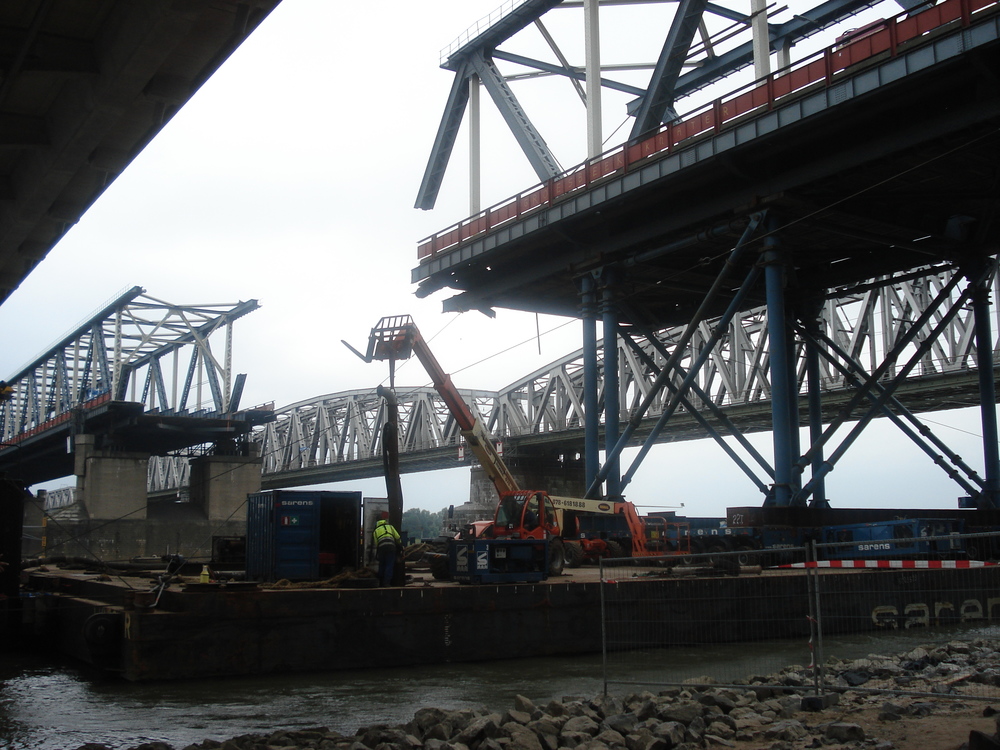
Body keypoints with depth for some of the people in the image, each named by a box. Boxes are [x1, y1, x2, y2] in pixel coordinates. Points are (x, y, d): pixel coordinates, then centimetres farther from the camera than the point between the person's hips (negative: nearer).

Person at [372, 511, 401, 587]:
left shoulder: (375, 530, 23)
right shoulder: (390, 526, 20)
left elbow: (376, 544, 18)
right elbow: (397, 537, 15)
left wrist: (376, 556, 23)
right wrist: (400, 545, 32)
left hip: (381, 548, 2)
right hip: (391, 546, -2)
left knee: (381, 566, 14)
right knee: (389, 566, -2)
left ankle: (381, 583, 18)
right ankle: (386, 583, -12)